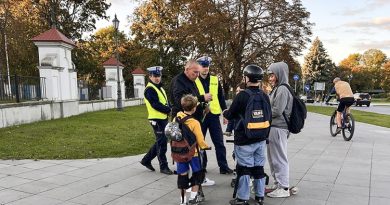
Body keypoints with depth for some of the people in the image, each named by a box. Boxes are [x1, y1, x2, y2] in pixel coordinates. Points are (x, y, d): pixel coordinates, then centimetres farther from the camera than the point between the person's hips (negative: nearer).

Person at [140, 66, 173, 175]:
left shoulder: (159, 87, 17)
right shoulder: (150, 89, -13)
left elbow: (166, 102, 16)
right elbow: (155, 105, -22)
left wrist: (170, 109, -4)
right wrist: (169, 110, -19)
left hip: (163, 118, 9)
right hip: (157, 120, -9)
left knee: (161, 142, 16)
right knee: (162, 143, -2)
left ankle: (146, 160, 28)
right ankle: (163, 167, 9)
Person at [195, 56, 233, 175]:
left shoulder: (215, 80, 8)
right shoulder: (194, 81, -1)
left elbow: (221, 97, 9)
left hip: (213, 115, 2)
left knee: (219, 142, 4)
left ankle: (223, 166, 12)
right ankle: (201, 166, 23)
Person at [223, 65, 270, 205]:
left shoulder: (242, 95, -17)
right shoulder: (264, 96, 3)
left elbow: (230, 115, -9)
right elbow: (269, 117, 11)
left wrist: (225, 113, 14)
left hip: (244, 140, -6)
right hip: (260, 139, 6)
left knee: (244, 168, 3)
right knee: (259, 167, 14)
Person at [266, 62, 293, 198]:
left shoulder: (282, 89, -14)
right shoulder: (276, 89, 15)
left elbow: (277, 111, -19)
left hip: (278, 129, -10)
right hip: (272, 127, 10)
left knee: (279, 158, -1)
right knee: (273, 158, 17)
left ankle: (284, 188, 9)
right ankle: (277, 183, 29)